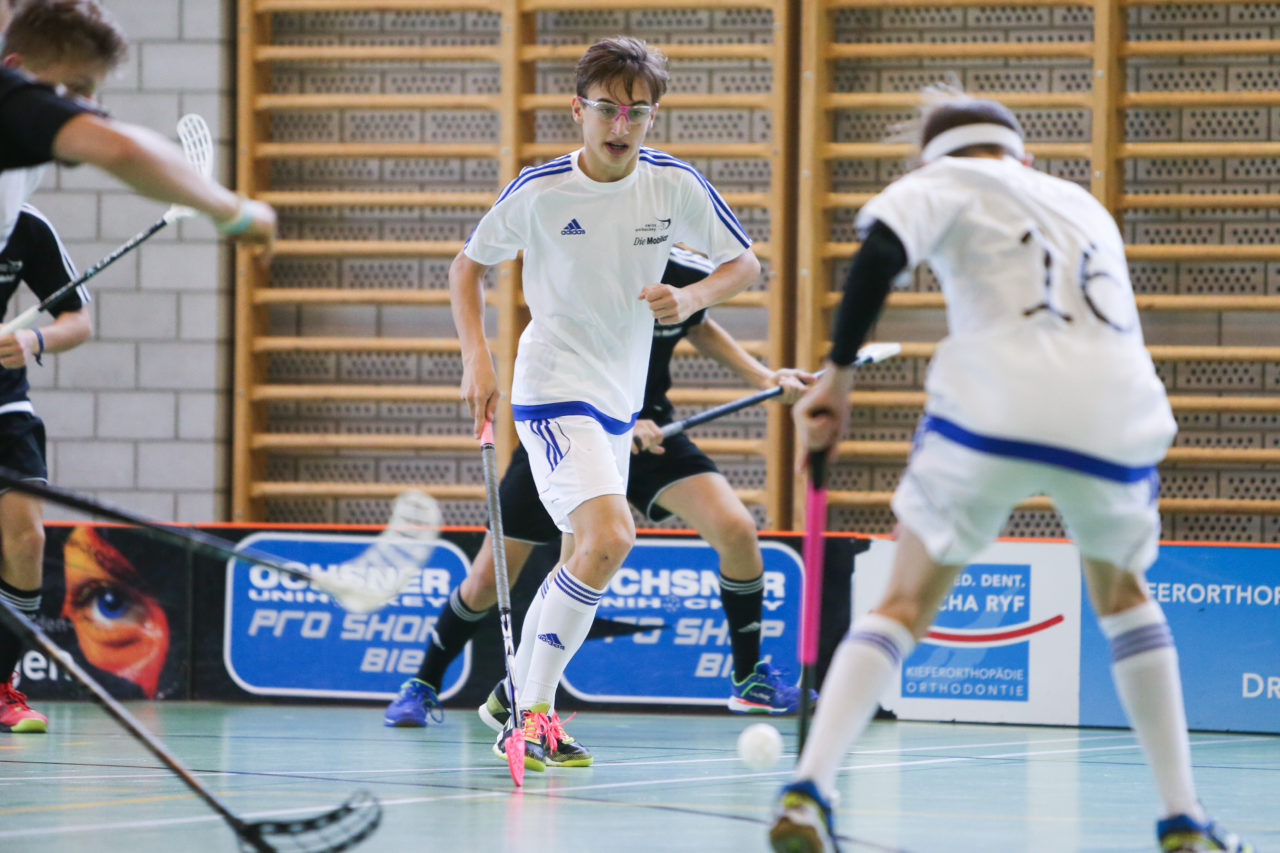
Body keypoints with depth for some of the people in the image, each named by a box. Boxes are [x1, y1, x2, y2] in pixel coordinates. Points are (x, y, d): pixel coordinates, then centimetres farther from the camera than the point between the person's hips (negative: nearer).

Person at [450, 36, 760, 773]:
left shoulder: (675, 184, -4)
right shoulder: (538, 192, -12)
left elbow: (745, 264, 7)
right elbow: (469, 266, 4)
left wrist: (692, 299, -14)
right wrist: (477, 359, -8)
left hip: (620, 399, 6)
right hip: (554, 388, -6)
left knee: (583, 559, 13)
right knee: (610, 536, -25)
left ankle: (519, 715, 27)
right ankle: (534, 709, -18)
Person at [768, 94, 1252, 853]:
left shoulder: (948, 183, 17)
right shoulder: (1085, 206, 32)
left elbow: (879, 254, -3)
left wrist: (839, 372, -3)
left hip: (992, 412, -3)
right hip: (1115, 417, 3)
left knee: (905, 607, 7)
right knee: (1123, 597, 28)